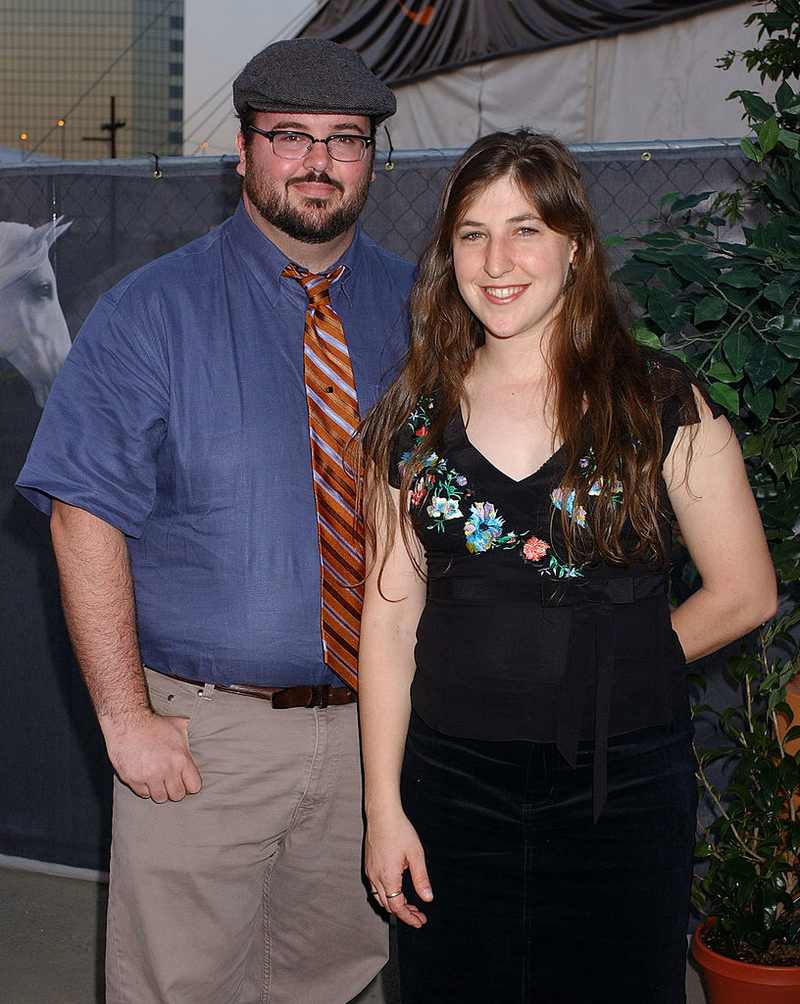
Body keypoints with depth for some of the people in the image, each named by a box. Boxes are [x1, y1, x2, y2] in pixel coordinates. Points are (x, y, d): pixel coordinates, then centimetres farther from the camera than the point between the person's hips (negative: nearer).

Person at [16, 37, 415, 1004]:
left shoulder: (416, 310, 4)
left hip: (374, 723, 3)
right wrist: (126, 717, -15)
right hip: (202, 731, -3)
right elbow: (85, 521, -10)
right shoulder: (151, 314, -7)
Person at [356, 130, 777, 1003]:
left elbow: (743, 593, 0)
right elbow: (391, 615, 2)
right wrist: (382, 806, -1)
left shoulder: (660, 401, -3)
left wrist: (609, 667, 4)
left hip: (620, 791, -1)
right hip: (451, 784, 2)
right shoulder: (414, 419, 4)